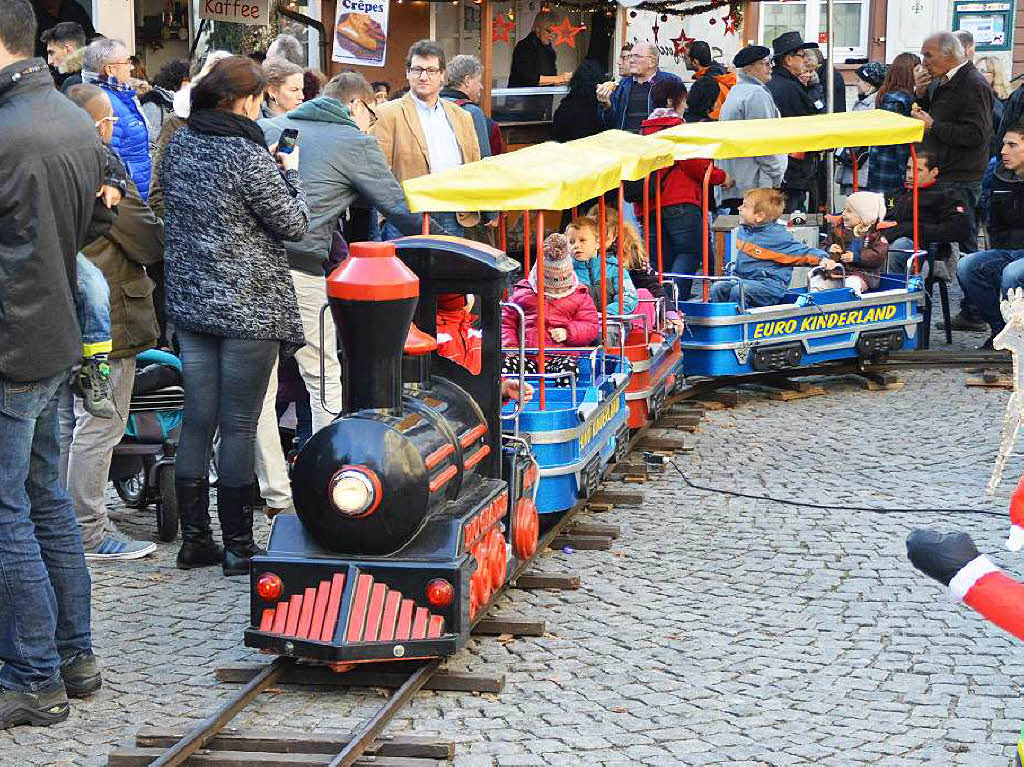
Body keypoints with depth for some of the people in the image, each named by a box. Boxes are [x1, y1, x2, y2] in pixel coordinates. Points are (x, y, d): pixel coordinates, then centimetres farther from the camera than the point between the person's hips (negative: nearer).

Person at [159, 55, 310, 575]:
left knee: (197, 420, 11)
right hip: (247, 307, -7)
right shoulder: (249, 157, -17)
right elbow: (294, 225, -11)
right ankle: (238, 547, 6)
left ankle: (194, 540, 17)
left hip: (189, 300, 7)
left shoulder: (178, 145, 5)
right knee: (240, 426, 0)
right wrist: (291, 172, 5)